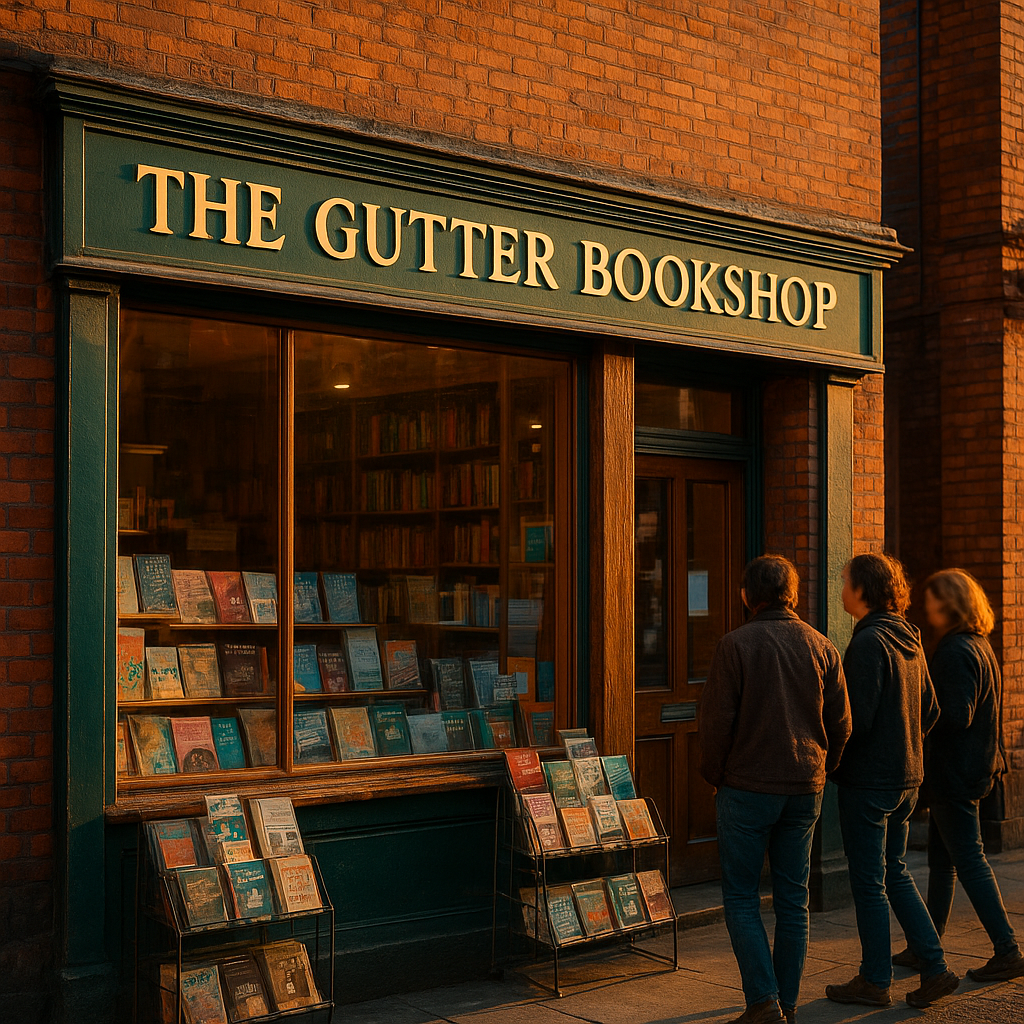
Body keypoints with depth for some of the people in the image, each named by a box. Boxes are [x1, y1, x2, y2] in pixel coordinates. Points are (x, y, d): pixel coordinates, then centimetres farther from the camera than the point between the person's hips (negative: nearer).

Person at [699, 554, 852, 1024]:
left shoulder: (734, 645, -9)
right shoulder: (822, 648, 4)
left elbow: (716, 721, -11)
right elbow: (840, 725, 6)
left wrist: (715, 775, 4)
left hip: (748, 787, -4)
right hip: (805, 791, 5)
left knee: (741, 897, 4)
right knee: (793, 900, 11)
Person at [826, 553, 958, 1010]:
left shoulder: (869, 642, -18)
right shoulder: (908, 640, 9)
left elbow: (857, 718, -22)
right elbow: (930, 710, 15)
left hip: (868, 778, -9)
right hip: (906, 775, 9)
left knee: (869, 881, 2)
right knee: (894, 873, 17)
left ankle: (875, 981, 12)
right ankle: (935, 968, 15)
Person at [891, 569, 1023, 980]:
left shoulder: (955, 652, -20)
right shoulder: (980, 646, 11)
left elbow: (955, 716, -25)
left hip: (954, 772, -10)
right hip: (973, 765, 10)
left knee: (969, 860, -4)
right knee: (940, 858, 16)